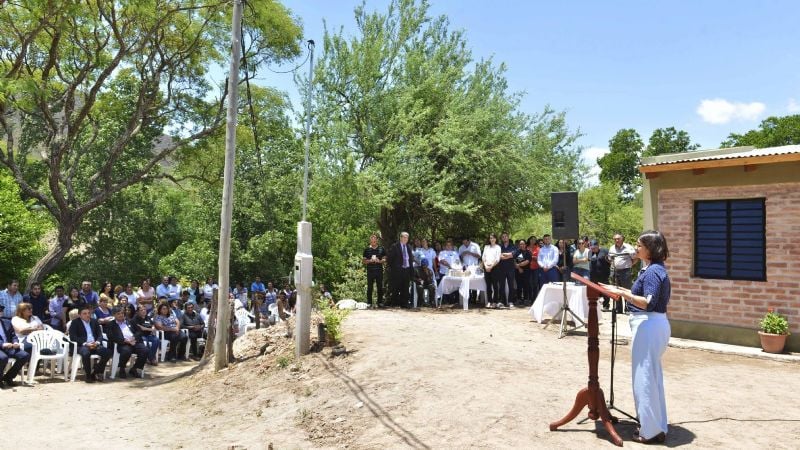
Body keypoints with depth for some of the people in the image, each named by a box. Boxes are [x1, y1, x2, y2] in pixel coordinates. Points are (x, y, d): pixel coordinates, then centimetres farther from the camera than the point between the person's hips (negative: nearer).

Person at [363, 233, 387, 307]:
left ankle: (380, 301, 10)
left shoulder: (381, 249, 9)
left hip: (379, 270, 1)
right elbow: (364, 261, 7)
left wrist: (379, 261, -10)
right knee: (369, 287, 1)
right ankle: (369, 302, 7)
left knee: (380, 287, 2)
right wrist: (370, 260, -11)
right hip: (370, 271, -1)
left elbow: (385, 259, 9)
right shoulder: (367, 249, 7)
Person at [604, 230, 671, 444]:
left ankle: (652, 430, 7)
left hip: (648, 325, -11)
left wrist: (623, 293, -29)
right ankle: (657, 426, 29)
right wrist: (626, 292, 17)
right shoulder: (652, 269, 13)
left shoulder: (653, 271, -17)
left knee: (644, 376, -2)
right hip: (651, 324, 11)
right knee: (652, 375, 18)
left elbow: (648, 303, -26)